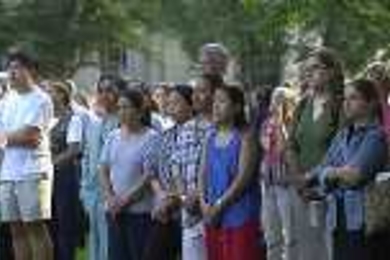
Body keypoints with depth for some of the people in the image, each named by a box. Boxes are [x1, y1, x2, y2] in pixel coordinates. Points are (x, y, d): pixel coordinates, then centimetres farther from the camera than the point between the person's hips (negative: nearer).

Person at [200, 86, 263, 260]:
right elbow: (204, 173, 12)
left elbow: (243, 178, -14)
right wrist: (204, 202, -4)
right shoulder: (211, 139, 13)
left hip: (240, 215, -6)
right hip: (214, 217, 6)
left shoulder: (245, 138, -7)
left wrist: (219, 205, -15)